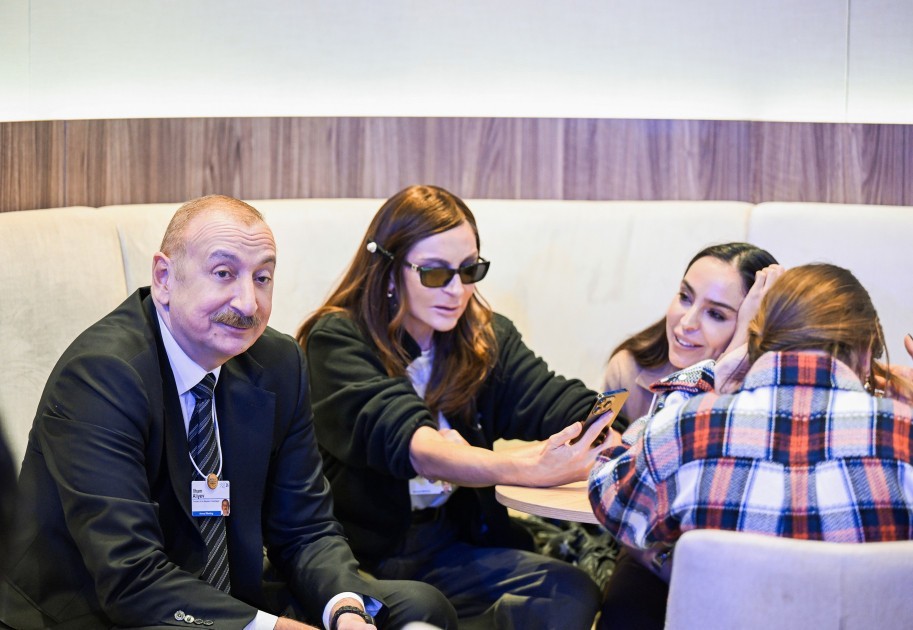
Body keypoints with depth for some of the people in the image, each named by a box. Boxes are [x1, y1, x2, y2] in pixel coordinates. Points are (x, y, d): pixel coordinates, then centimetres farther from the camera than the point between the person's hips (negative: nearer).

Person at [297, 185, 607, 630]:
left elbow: (559, 404, -7)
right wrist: (527, 467, -43)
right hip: (361, 553, -5)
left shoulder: (486, 337, 7)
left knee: (572, 593, -19)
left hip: (453, 547, 6)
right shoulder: (338, 340, -10)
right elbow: (408, 442, -26)